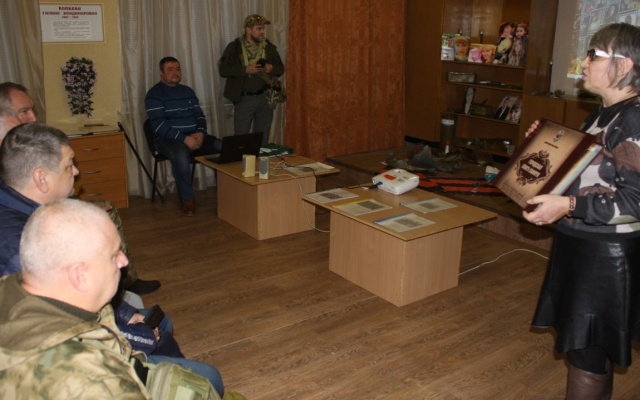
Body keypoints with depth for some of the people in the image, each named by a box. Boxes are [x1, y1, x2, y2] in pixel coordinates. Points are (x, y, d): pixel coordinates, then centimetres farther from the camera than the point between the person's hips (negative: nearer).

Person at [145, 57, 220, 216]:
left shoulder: (188, 91, 17)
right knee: (180, 155, -40)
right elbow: (159, 125, -13)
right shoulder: (154, 94, -2)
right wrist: (184, 138, -23)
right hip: (168, 138, -5)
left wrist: (201, 133, -9)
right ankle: (188, 198, -24)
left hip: (195, 136, 5)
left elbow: (200, 115, 14)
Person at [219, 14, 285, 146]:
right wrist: (245, 69, -20)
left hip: (265, 97, 3)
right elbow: (222, 69, -10)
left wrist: (272, 68, -11)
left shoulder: (269, 47, 6)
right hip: (244, 99, -3)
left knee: (263, 138, 12)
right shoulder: (234, 47, -4)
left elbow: (281, 68, 13)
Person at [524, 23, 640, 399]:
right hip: (581, 244, 9)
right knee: (594, 345, 22)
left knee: (587, 350, 2)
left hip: (608, 253, -9)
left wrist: (568, 206, -26)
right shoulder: (602, 116, 11)